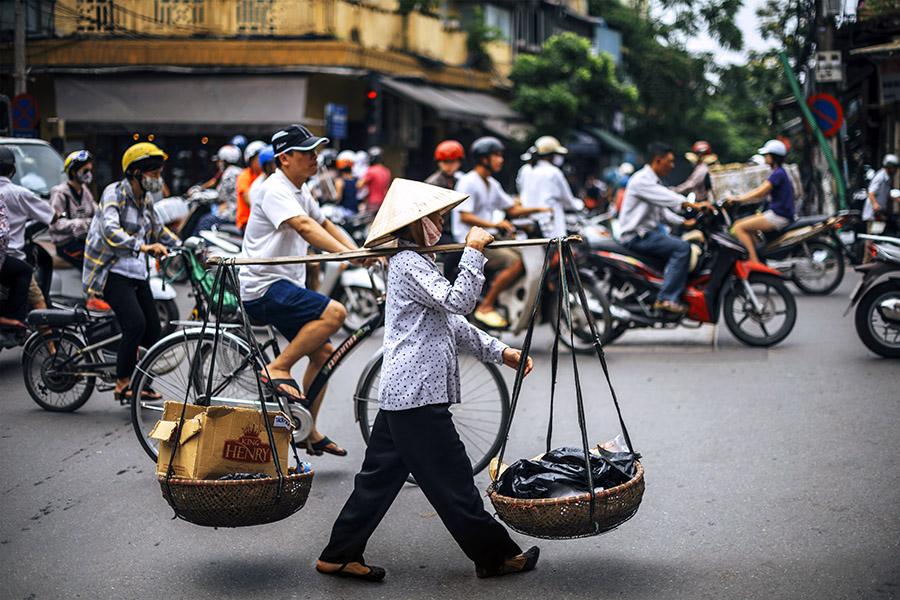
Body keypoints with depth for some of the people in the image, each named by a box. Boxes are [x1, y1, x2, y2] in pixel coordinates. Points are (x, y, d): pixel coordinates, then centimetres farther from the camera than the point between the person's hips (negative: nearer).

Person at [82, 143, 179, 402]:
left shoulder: (146, 199, 12)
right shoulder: (114, 193, -13)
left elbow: (157, 230, 30)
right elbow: (110, 230, -30)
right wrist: (143, 246, -43)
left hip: (137, 273, 8)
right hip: (112, 272, -8)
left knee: (153, 331, 1)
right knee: (135, 324, -24)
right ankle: (122, 385, -12)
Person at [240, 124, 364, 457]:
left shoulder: (301, 190, 15)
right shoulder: (275, 190, -16)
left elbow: (324, 224, 24)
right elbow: (305, 227, -31)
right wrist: (349, 254, -41)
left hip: (286, 286, 10)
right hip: (264, 288, -10)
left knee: (324, 354, 10)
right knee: (334, 313, -27)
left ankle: (307, 431, 19)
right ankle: (278, 368, -15)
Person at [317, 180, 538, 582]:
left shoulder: (413, 262, 20)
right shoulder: (409, 264, -12)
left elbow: (452, 323, 23)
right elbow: (458, 300, -23)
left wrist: (500, 352, 20)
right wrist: (474, 252, -16)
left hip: (399, 394, 10)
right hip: (418, 395, -10)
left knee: (381, 475, 12)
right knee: (452, 478, -1)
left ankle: (340, 555, 15)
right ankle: (493, 555, 8)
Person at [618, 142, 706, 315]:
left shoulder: (655, 182, 21)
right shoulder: (641, 180, -13)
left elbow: (662, 211, 23)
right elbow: (668, 198, -26)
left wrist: (683, 222, 10)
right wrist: (694, 205, -35)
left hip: (650, 231, 10)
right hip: (636, 236, -10)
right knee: (682, 248, -22)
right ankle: (667, 298, -27)